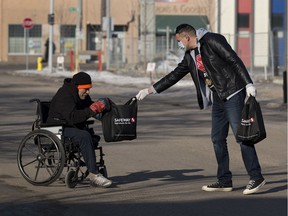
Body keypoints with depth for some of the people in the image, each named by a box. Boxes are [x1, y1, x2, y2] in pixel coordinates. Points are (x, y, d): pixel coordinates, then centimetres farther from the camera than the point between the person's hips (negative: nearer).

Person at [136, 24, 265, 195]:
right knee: (218, 139, 8)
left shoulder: (212, 40, -10)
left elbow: (235, 60, -15)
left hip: (233, 94, -9)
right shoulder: (190, 56, 15)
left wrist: (248, 84, -21)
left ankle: (256, 178, -9)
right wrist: (150, 90, 17)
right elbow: (175, 75, 19)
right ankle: (224, 181, 14)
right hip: (218, 99, 9)